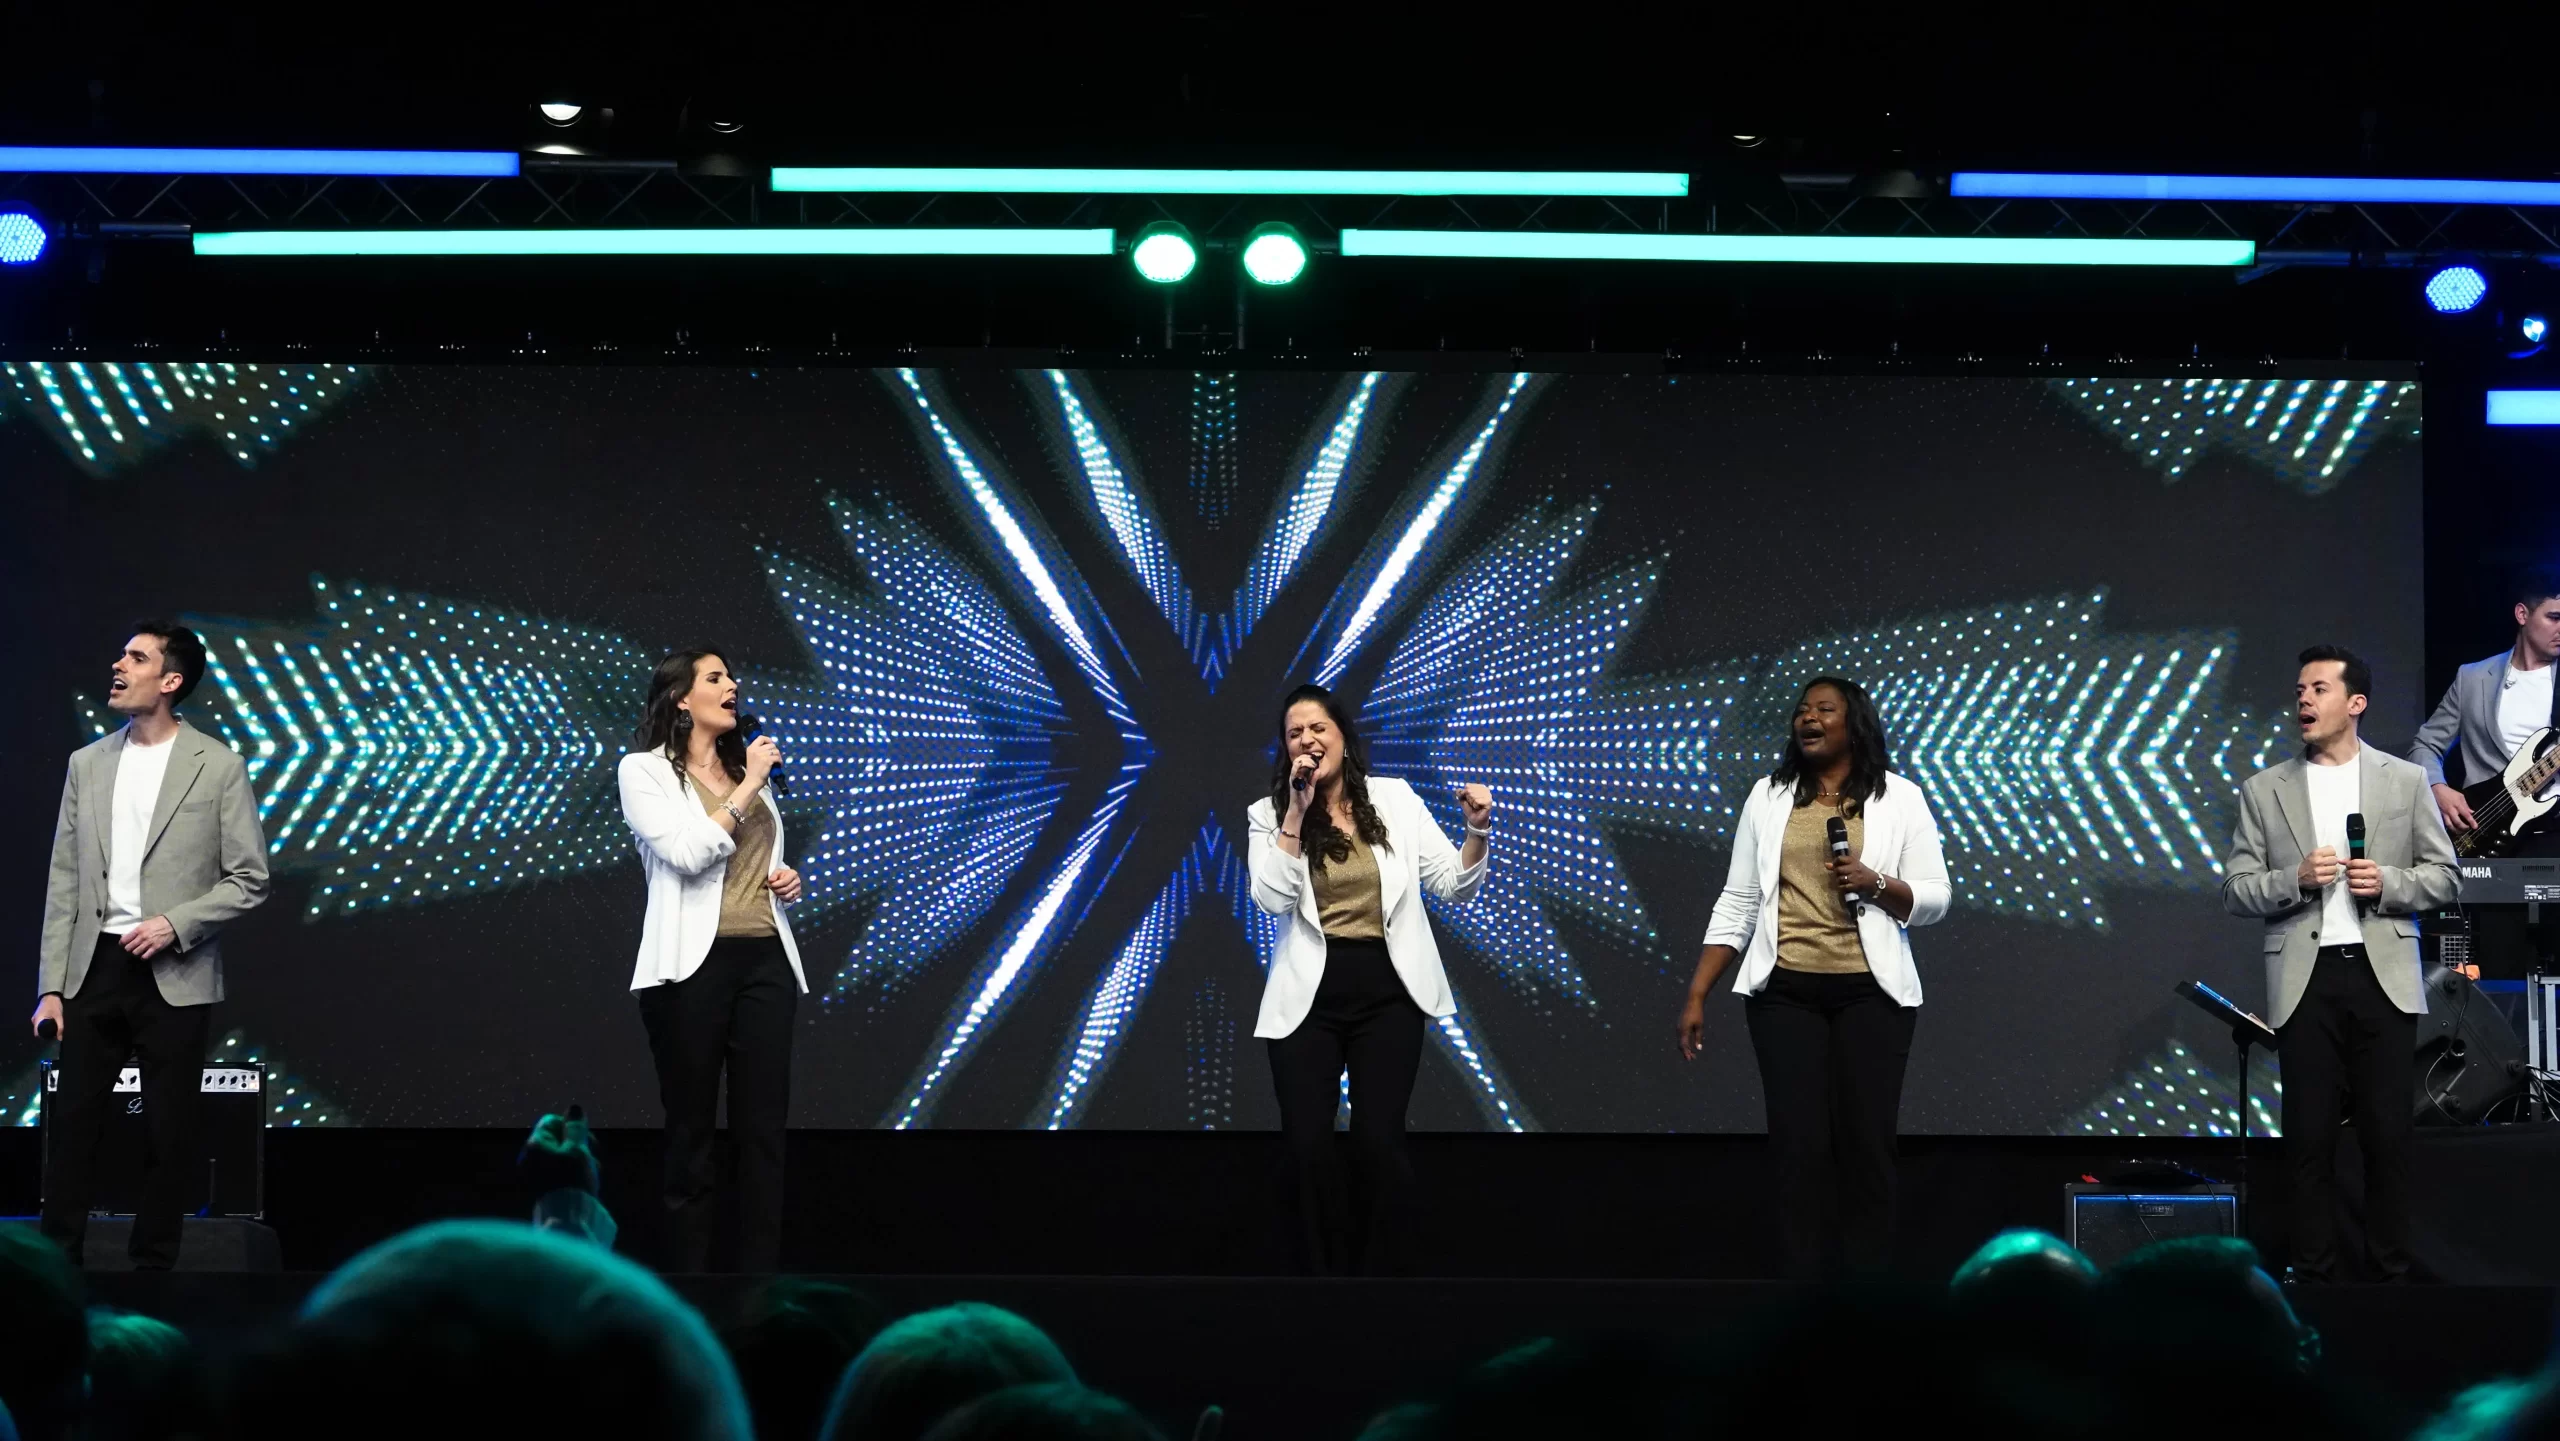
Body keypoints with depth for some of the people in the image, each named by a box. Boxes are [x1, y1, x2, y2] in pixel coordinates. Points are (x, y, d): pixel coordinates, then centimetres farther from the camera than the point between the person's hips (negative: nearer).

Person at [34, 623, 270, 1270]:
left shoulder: (218, 767, -2)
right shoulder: (87, 763, 9)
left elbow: (249, 879, -1)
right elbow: (64, 882, 9)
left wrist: (176, 923, -15)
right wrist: (51, 987, 3)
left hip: (173, 976, -3)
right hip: (94, 970, 3)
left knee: (170, 1131, 2)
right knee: (72, 1122, 2)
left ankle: (152, 1264, 13)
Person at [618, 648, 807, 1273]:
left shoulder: (749, 771, 19)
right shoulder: (645, 770, 0)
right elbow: (688, 852, -15)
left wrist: (789, 879, 9)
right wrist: (748, 788, -10)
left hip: (764, 963, 5)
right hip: (694, 963, -5)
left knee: (764, 1127, 0)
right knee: (691, 1129, 0)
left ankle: (761, 1279, 2)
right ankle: (687, 1276, 6)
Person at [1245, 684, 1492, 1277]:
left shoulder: (1395, 799, 5)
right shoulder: (1269, 814, 4)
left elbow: (1452, 885, 4)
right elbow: (1273, 899, -12)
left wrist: (1478, 833, -14)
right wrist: (1296, 811, -15)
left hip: (1386, 991, 0)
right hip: (1308, 996, 0)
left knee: (1379, 1141, -6)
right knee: (1308, 1144, -2)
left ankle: (1376, 1270, 11)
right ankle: (1326, 1271, 16)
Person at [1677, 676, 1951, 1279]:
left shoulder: (1900, 798, 4)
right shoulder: (1768, 797, 9)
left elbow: (1934, 900, 3)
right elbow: (1737, 905, 10)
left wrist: (1876, 884, -17)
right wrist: (1696, 995, 4)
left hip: (1871, 994, -1)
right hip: (1785, 993, 1)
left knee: (1867, 1143, -2)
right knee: (1798, 1146, -3)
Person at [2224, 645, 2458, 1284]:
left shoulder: (2405, 780, 8)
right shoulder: (2264, 790, 8)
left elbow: (2444, 877, 8)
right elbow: (2236, 890, 6)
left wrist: (2387, 883, -11)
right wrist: (2295, 880, -12)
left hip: (2384, 975, 0)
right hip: (2306, 980, 0)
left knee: (2388, 1132, 0)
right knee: (2310, 1135, 1)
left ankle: (2391, 1270, 9)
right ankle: (2315, 1273, 8)